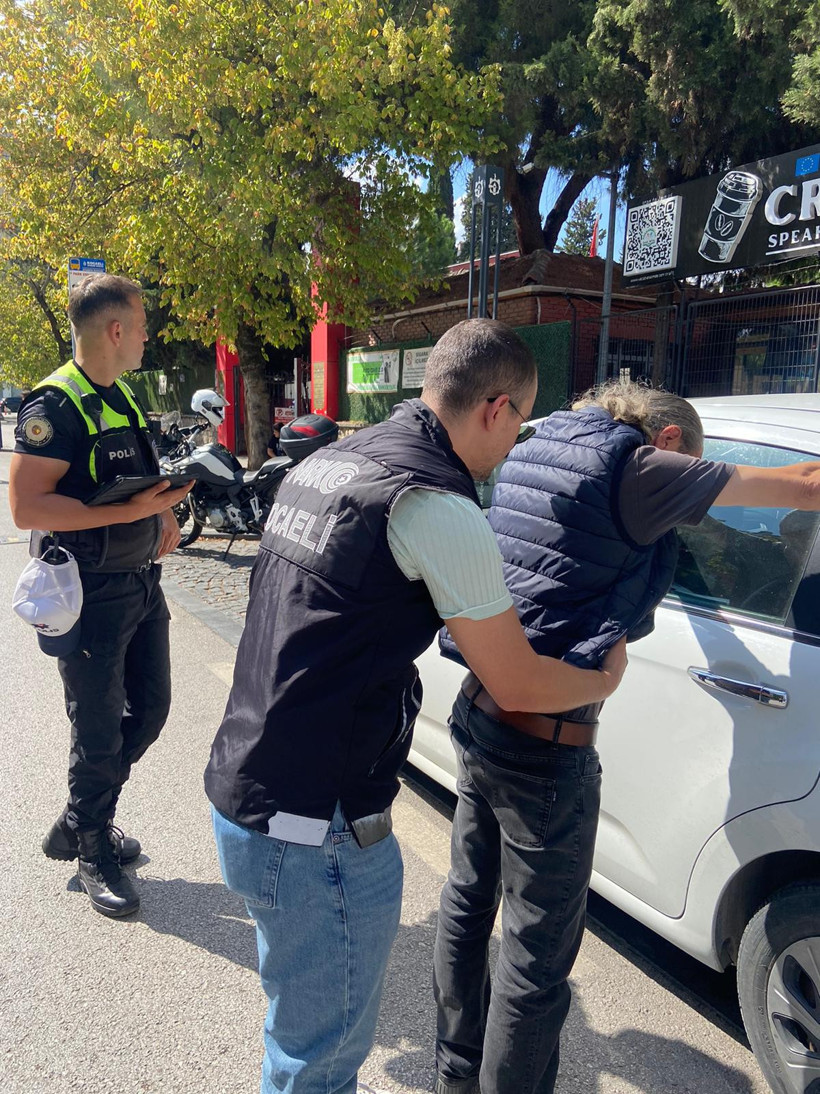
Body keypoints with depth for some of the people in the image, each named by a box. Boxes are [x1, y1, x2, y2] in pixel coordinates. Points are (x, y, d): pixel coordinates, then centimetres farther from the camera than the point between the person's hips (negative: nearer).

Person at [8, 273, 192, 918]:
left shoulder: (123, 398, 13)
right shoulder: (56, 405, -16)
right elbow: (26, 507, -24)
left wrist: (164, 511, 5)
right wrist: (132, 511, -26)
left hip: (142, 582, 9)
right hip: (93, 595, -9)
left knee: (150, 707, 16)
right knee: (99, 731, 4)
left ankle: (78, 824, 36)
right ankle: (94, 853, 28)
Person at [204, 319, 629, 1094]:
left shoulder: (326, 461, 8)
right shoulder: (436, 506, -19)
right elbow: (518, 686, -11)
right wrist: (604, 679, 10)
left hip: (239, 789, 9)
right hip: (317, 830, -9)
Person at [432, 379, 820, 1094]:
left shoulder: (535, 449, 10)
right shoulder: (637, 468, -13)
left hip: (479, 714, 9)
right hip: (547, 749, -9)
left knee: (468, 901, 24)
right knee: (538, 956, 9)